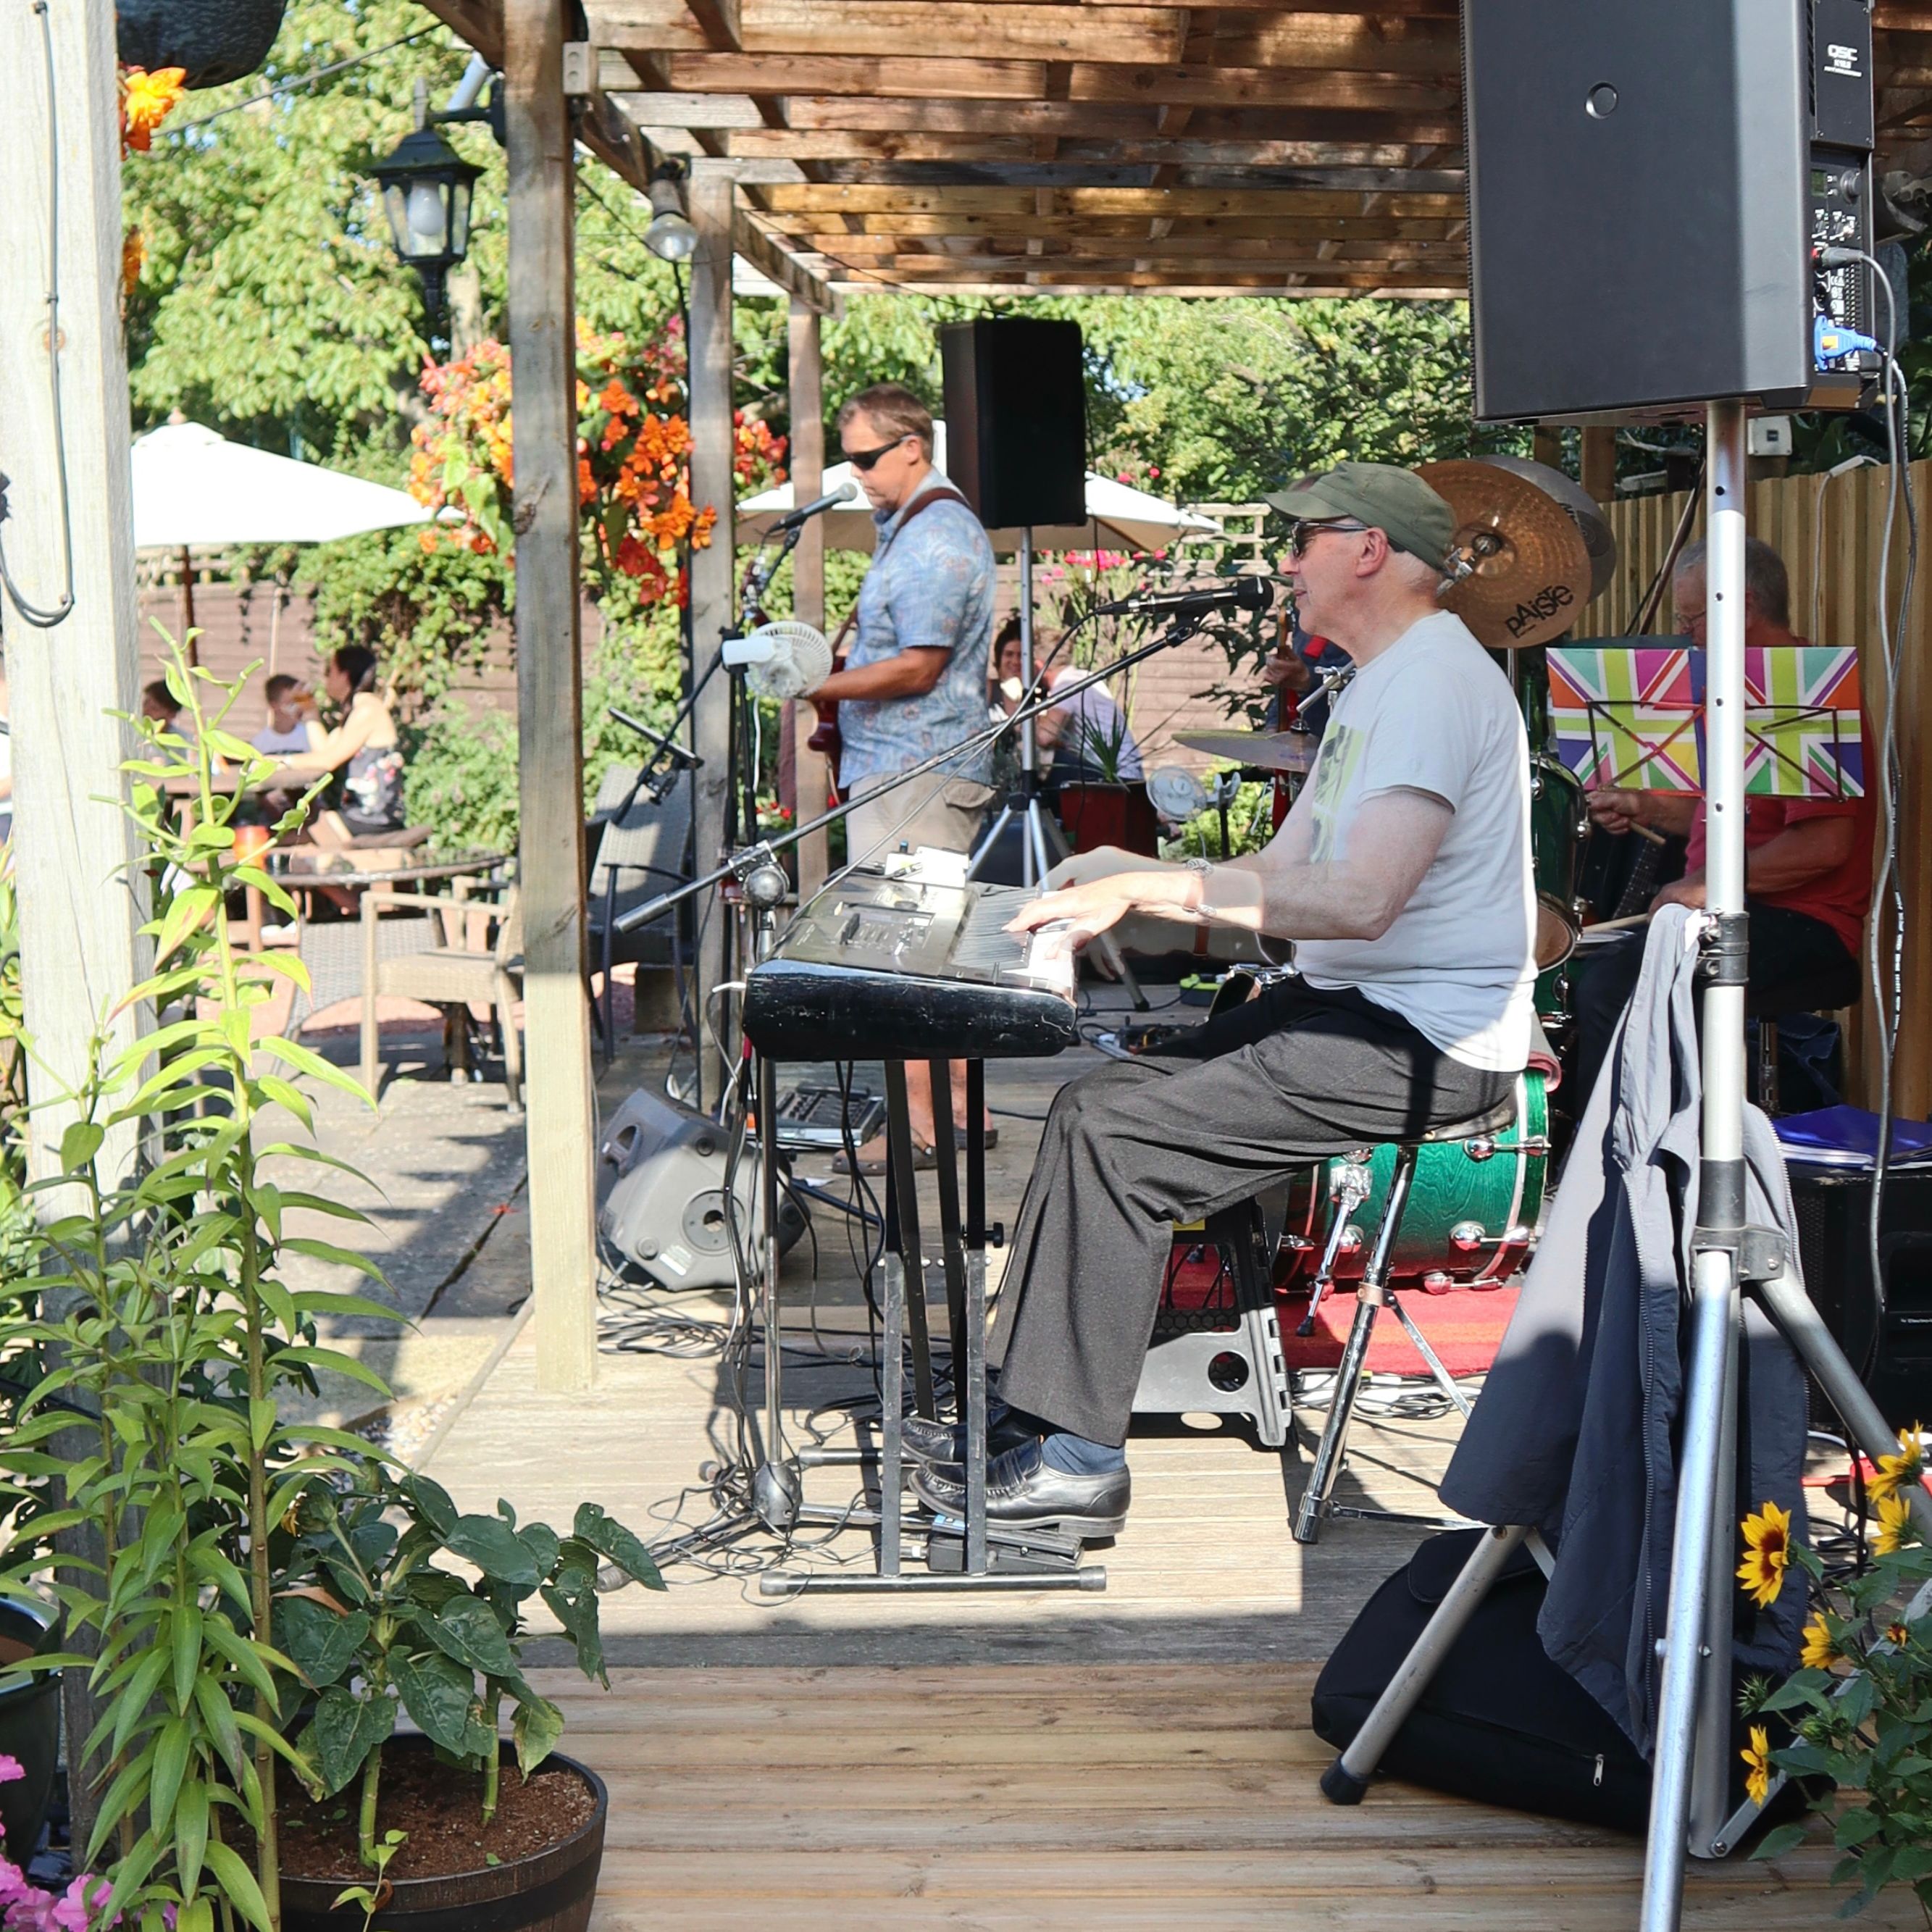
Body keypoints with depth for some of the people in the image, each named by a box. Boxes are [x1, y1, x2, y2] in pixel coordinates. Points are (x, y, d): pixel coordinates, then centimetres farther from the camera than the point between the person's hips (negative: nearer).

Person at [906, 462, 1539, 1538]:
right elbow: (1283, 875, 19)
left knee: (1113, 1130, -16)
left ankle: (1077, 1459, -10)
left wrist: (1155, 887, -23)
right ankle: (1032, 1410, 6)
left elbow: (1361, 899, -28)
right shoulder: (1381, 686, 20)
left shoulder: (1437, 682, -16)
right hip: (1363, 1008, 11)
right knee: (1111, 1099, 3)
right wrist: (1132, 882, 4)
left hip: (1422, 1045, -10)